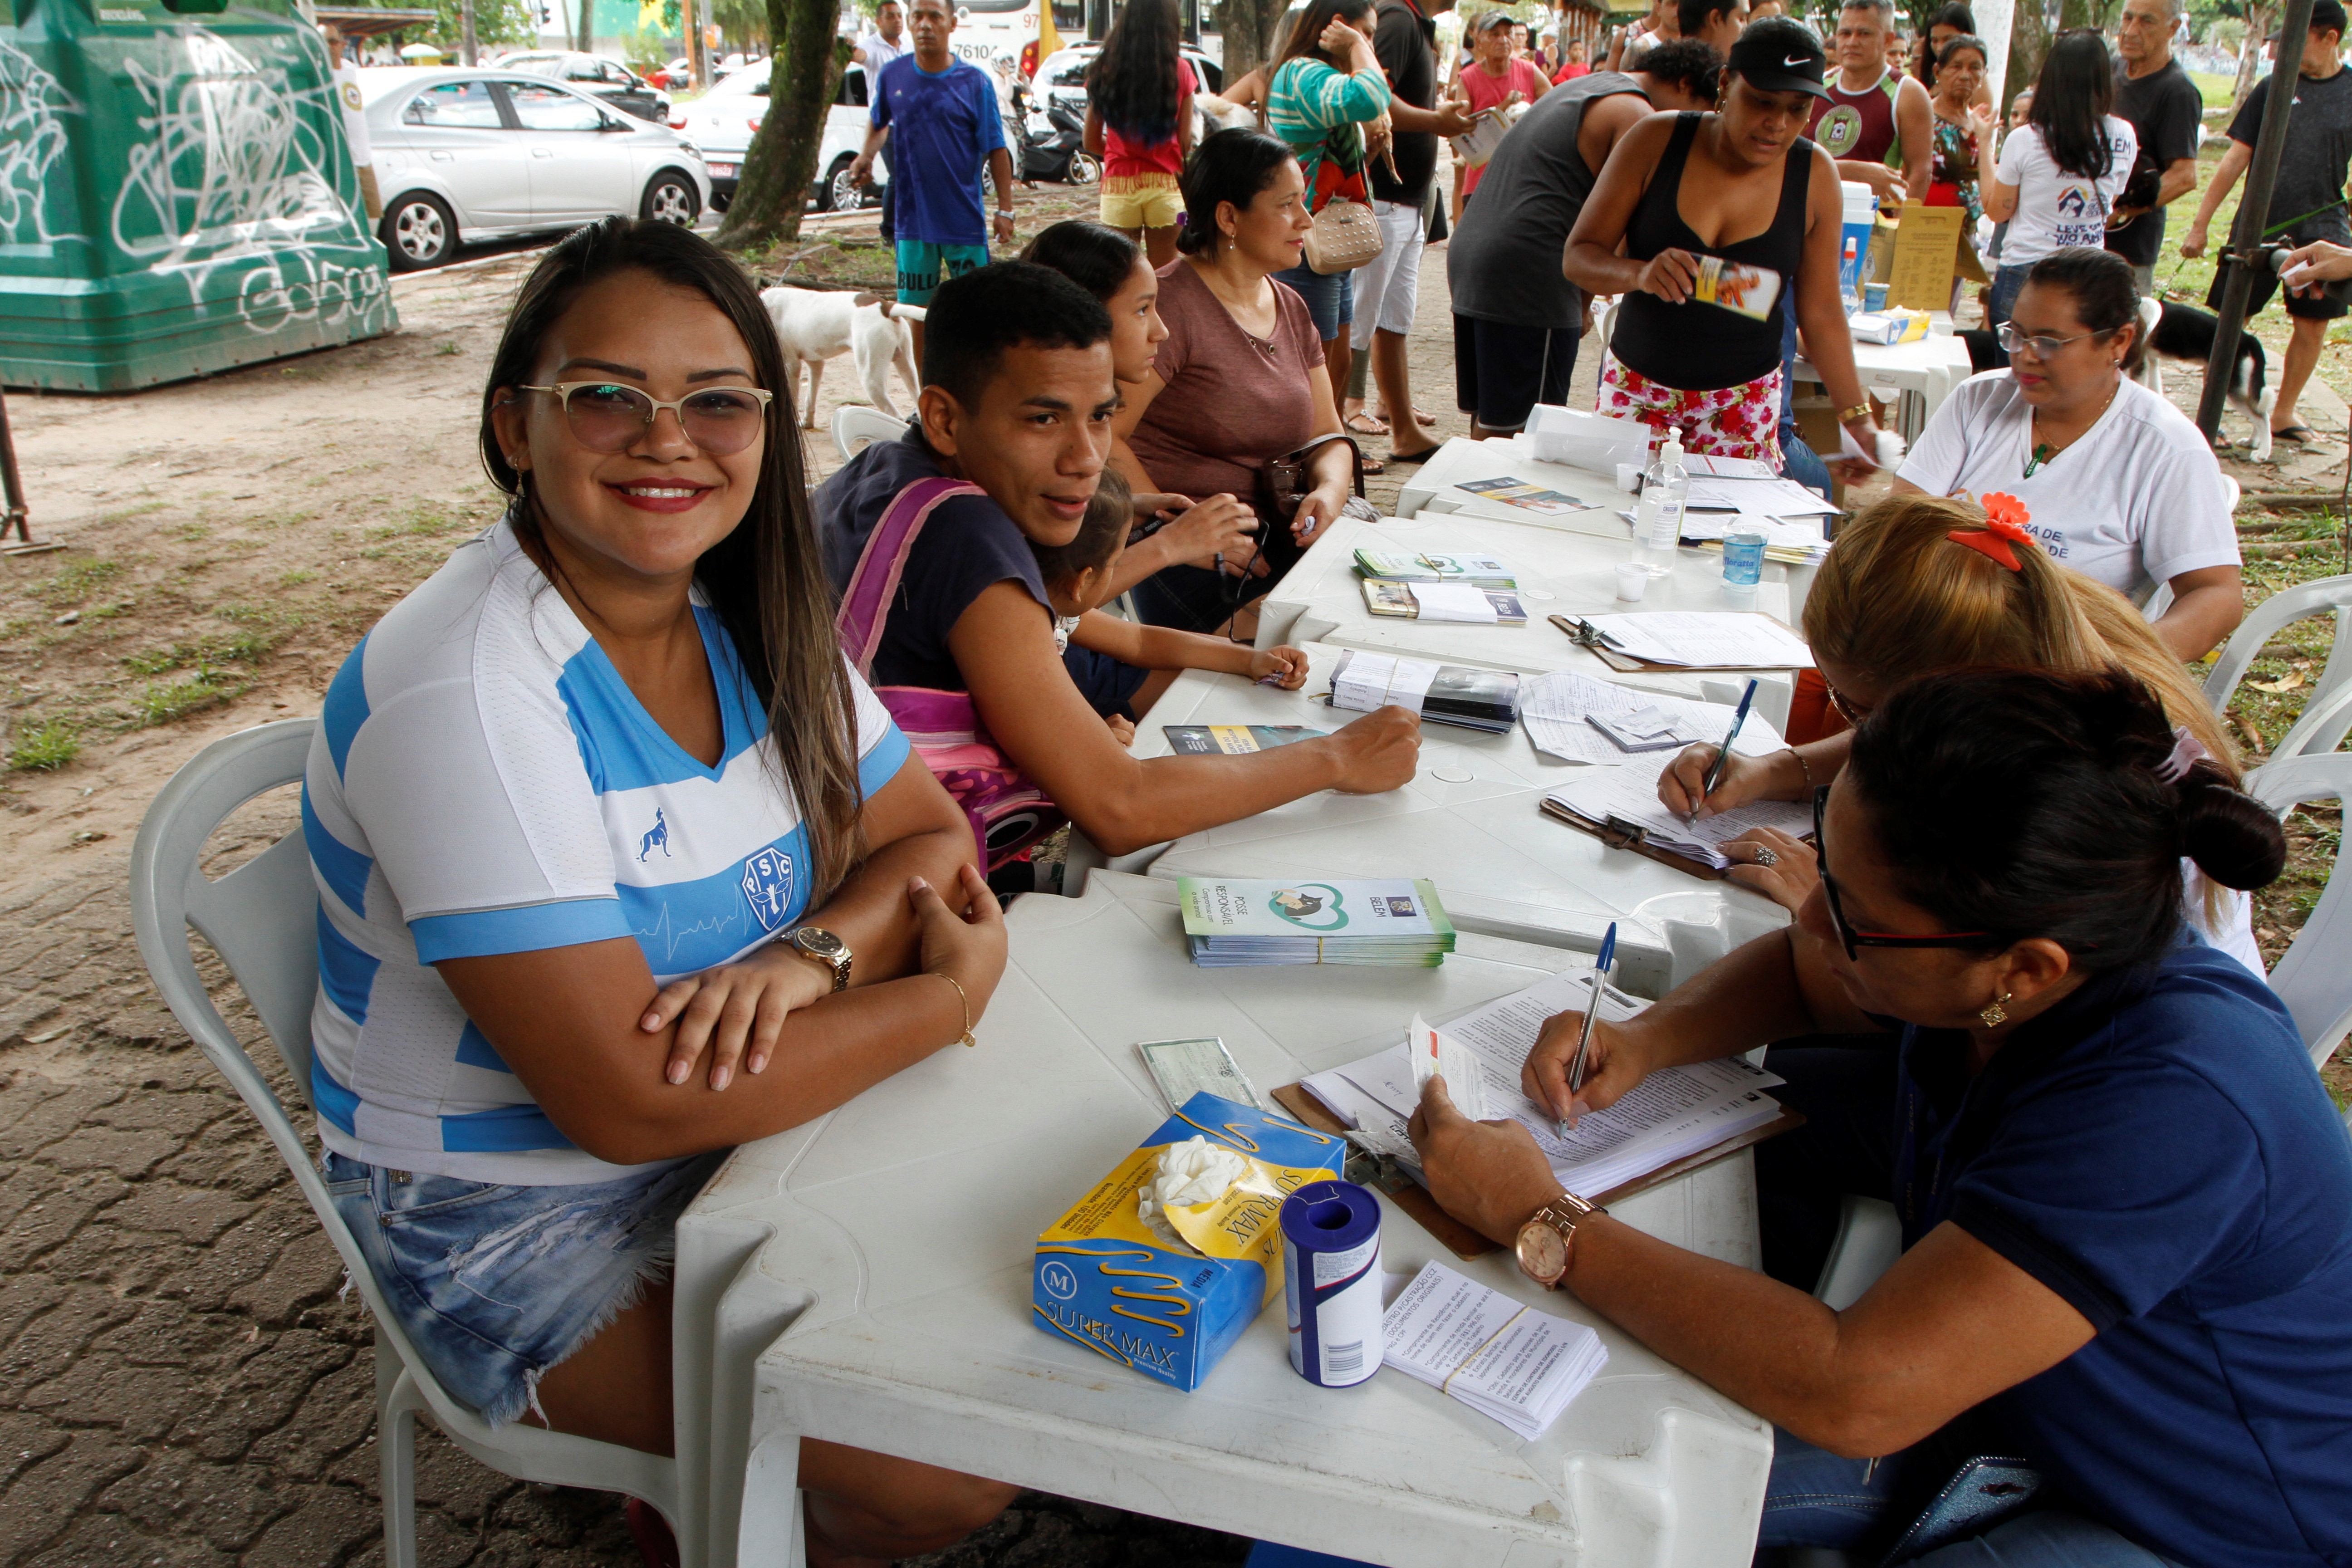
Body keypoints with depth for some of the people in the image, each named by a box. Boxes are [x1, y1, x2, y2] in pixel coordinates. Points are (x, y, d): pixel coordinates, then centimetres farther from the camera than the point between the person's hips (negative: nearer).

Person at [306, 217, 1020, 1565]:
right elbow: (629, 1101, -28)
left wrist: (813, 952, -21)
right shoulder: (461, 693, -26)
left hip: (744, 1126, 7)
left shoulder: (754, 619, -3)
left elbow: (931, 837, 1)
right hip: (521, 1225, -7)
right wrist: (953, 994, -20)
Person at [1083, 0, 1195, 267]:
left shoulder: (1106, 70, 0)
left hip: (1118, 185, 1)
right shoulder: (1179, 70, -5)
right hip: (1165, 185, -1)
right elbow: (1185, 141, -5)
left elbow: (1091, 142, 5)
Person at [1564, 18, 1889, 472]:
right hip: (1637, 386, 0)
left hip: (1743, 404, 1)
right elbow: (1578, 256, -8)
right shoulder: (1656, 142, -8)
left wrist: (1858, 419, -4)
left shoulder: (1814, 175, -4)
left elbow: (1821, 312, 2)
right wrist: (1639, 273, -29)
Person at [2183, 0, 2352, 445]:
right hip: (2260, 226, -1)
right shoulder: (2274, 87, 1)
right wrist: (2200, 225, -1)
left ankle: (2283, 413, 21)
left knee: (2312, 326, 6)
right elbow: (2235, 159, 3)